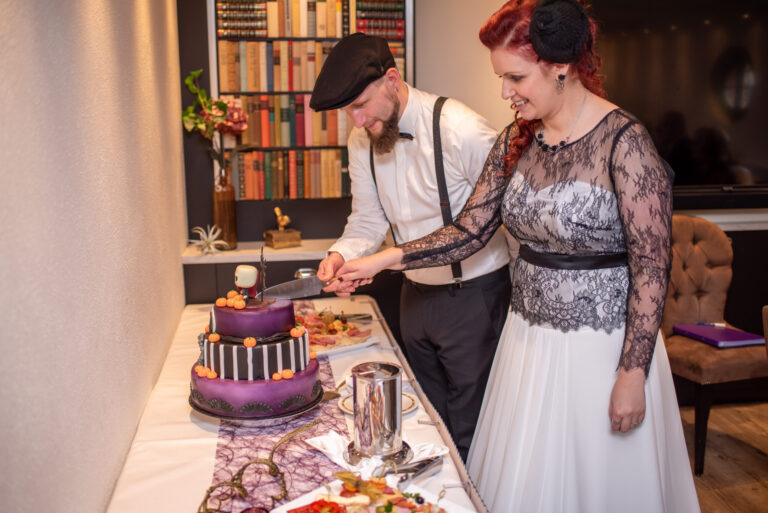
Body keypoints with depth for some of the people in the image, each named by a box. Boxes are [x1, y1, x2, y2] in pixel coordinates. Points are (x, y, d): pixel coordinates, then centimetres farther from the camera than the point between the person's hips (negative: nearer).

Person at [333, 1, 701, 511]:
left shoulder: (625, 141, -17)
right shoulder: (516, 140, 3)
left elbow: (652, 269, -16)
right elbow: (470, 231, 4)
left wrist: (632, 376, -17)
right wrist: (386, 259, -6)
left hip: (602, 346, -6)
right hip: (528, 338, 6)